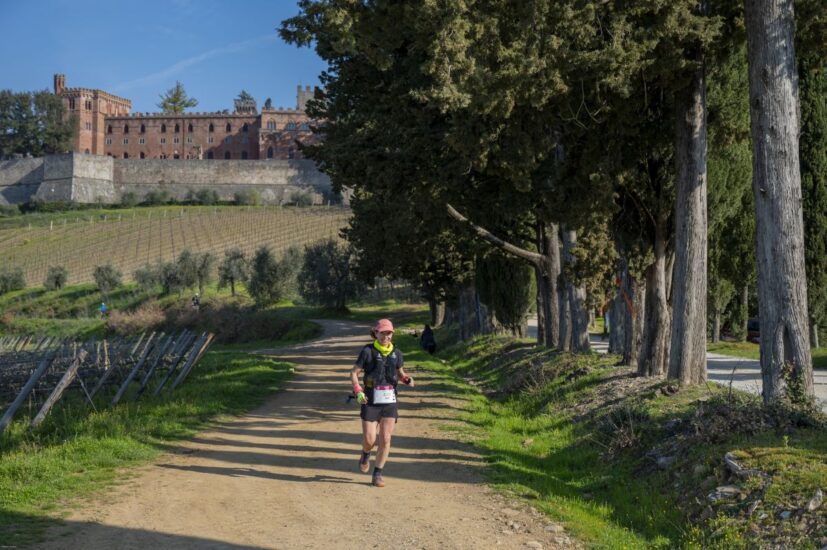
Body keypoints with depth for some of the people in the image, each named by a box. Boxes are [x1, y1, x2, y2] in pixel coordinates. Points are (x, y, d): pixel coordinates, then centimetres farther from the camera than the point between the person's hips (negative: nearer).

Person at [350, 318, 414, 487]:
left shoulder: (396, 352, 4)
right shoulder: (368, 351, -6)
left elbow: (400, 373, 17)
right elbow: (354, 373, -2)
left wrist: (407, 379, -6)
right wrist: (358, 391, -18)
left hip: (389, 403, 2)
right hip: (370, 403, -2)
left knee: (385, 440, -4)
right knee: (369, 440, -4)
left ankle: (378, 474, 11)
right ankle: (366, 454, 33)